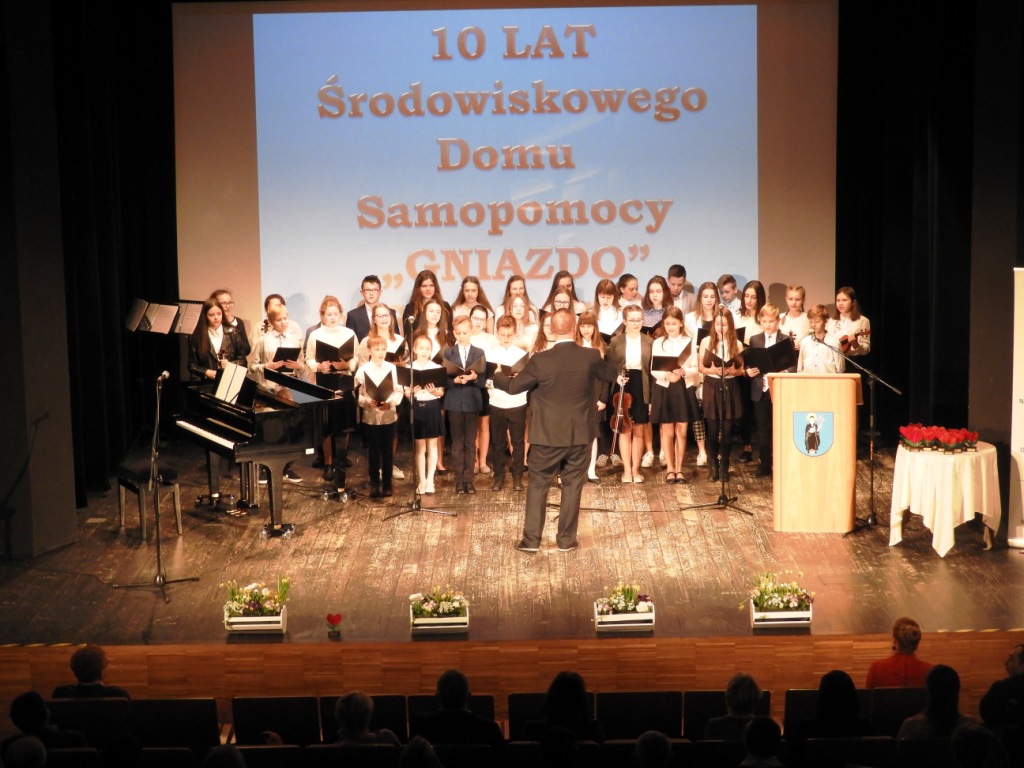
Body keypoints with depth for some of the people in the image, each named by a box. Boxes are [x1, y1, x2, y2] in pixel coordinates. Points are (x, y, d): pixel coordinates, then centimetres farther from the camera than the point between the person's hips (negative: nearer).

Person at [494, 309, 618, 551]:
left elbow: (513, 387, -2)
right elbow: (610, 375, 12)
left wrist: (497, 376, 20)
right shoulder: (591, 357, -9)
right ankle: (566, 540, 16)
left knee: (538, 484, 10)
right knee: (572, 485, 11)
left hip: (547, 435, -1)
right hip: (580, 434, 1)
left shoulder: (540, 360, -15)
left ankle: (531, 539, 11)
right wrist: (600, 359, 35)